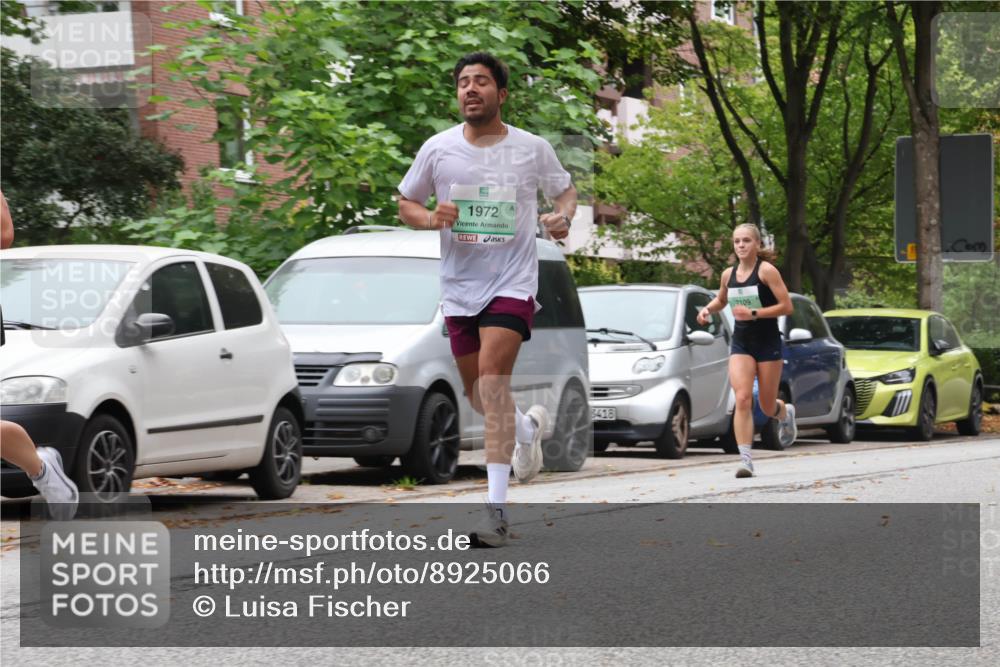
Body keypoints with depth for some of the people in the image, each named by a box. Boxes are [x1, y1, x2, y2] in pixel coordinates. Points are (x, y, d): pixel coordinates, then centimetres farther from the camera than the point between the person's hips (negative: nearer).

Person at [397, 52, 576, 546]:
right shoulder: (437, 149, 1)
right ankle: (528, 428, 49)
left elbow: (566, 191, 14)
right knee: (476, 392, 12)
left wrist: (562, 216, -8)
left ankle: (495, 509, -22)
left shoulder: (532, 149, -1)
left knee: (492, 378, -20)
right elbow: (405, 205, 11)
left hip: (512, 282, -4)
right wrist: (430, 218, -12)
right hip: (459, 284, 4)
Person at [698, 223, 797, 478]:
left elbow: (787, 306, -14)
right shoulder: (728, 275, 5)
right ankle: (745, 459, -18)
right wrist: (708, 309, 3)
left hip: (768, 343, -3)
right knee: (743, 399, -16)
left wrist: (754, 313, -23)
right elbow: (721, 300, 25)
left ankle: (786, 412, 45)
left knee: (767, 406, 7)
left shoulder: (766, 270, -11)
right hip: (741, 344, 3)